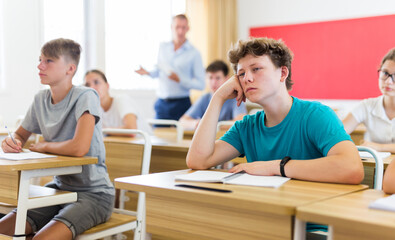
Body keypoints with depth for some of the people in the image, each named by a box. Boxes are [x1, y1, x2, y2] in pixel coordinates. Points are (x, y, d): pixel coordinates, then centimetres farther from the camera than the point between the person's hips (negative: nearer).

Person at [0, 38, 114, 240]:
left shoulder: (85, 97, -17)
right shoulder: (41, 99, 4)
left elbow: (79, 148, -30)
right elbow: (20, 135, 19)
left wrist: (44, 146, -11)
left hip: (94, 193, -6)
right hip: (60, 188, 6)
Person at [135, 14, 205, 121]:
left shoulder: (194, 53, -3)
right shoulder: (163, 47, 10)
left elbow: (201, 84, -7)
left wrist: (180, 80, -17)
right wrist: (148, 73, 3)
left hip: (181, 104, -3)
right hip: (162, 103, 4)